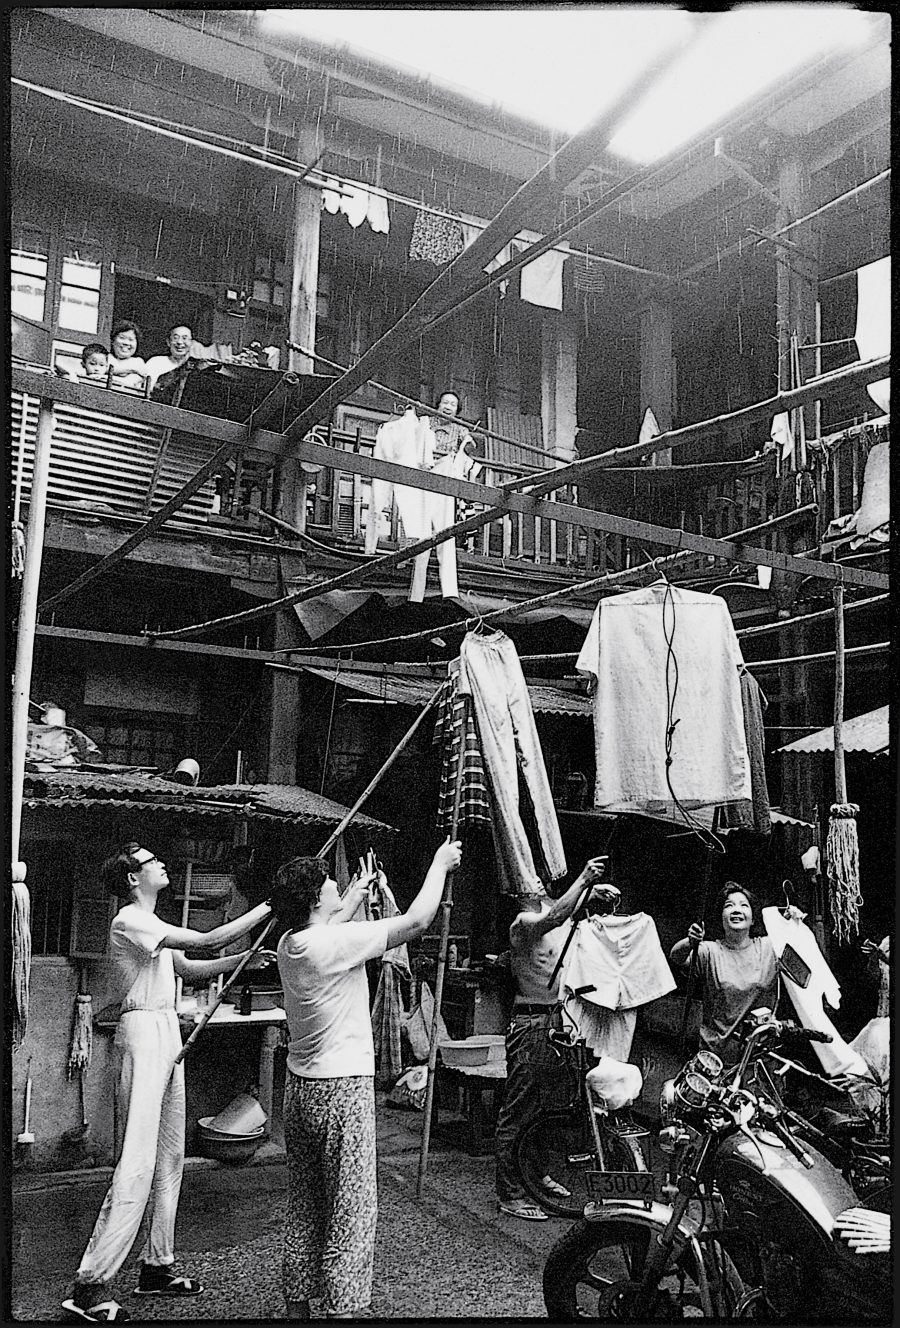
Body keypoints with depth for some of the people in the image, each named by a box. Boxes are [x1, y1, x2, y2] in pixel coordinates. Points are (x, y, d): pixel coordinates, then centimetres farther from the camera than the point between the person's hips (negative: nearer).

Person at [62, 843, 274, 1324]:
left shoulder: (152, 923, 18)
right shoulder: (129, 920, -13)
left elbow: (188, 968, 24)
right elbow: (206, 941, -19)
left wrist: (242, 960, 11)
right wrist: (268, 908, -16)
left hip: (168, 1034, 10)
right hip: (143, 1035, -10)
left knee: (170, 1158, 13)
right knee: (137, 1162, -12)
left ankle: (156, 1267, 23)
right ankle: (89, 1286, -5)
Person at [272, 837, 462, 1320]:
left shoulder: (290, 943, 2)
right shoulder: (337, 942, -20)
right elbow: (416, 921, -17)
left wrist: (356, 897, 33)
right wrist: (440, 864, -4)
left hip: (300, 1086, 9)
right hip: (342, 1087, -8)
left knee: (303, 1206, 18)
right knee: (351, 1210, 1)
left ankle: (297, 1303, 28)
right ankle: (340, 1307, 6)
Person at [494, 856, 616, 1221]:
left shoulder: (550, 911, 10)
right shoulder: (523, 923, -15)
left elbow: (568, 911, 29)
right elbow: (554, 917, -35)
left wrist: (593, 891, 9)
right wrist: (584, 879, -37)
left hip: (556, 1020, 9)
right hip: (531, 1023, -9)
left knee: (545, 1105, 19)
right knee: (519, 1112, -2)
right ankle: (510, 1194, 4)